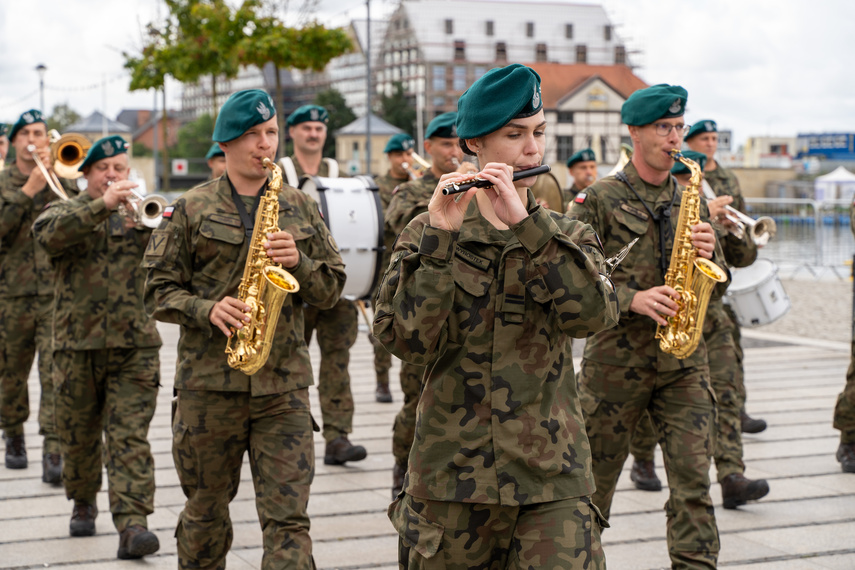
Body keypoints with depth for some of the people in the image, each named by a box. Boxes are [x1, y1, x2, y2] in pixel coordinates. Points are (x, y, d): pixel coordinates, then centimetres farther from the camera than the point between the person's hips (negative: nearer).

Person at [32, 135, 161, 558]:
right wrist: (103, 204, -27)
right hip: (77, 344, 1)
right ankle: (83, 503, 36)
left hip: (134, 345, -1)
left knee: (130, 437, -10)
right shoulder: (65, 211, 7)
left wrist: (147, 222, -21)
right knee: (78, 435, 13)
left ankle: (132, 523, -16)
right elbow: (48, 233, -18)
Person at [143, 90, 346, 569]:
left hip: (284, 384, 1)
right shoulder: (190, 210, 2)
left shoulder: (301, 209, 9)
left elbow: (332, 288, 9)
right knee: (206, 508, 13)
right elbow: (159, 291, 1)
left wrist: (299, 263, -11)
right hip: (209, 381, -1)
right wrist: (207, 310, -17)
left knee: (288, 517, -6)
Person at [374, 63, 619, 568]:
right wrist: (440, 237, -19)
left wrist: (523, 222, -20)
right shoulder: (428, 234, 3)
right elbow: (409, 339, -12)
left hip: (551, 475, 0)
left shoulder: (569, 237, 8)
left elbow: (593, 314, -14)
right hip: (452, 470, 0)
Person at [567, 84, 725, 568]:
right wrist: (632, 298, -21)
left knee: (693, 478, -5)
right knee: (596, 475, 9)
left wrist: (709, 254, -6)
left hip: (683, 362, 3)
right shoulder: (599, 200, -2)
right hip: (616, 360, -3)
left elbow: (715, 288, 15)